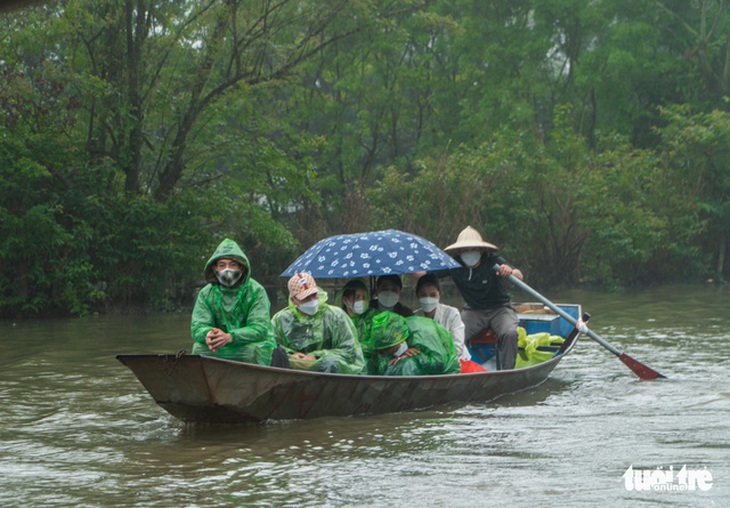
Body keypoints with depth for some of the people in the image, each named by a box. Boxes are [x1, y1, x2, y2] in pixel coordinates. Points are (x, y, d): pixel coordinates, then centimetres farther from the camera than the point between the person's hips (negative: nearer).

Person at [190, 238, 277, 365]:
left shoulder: (256, 291, -8)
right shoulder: (206, 294, 2)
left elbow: (260, 329, -19)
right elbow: (197, 326, -4)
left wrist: (229, 337, -36)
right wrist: (207, 334, -32)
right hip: (219, 350, 3)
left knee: (254, 350, -34)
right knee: (199, 348, -23)